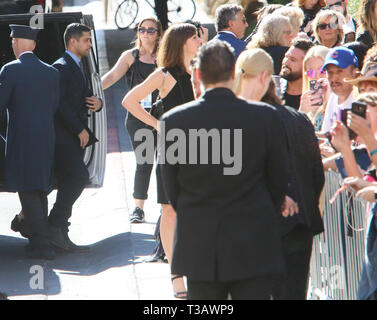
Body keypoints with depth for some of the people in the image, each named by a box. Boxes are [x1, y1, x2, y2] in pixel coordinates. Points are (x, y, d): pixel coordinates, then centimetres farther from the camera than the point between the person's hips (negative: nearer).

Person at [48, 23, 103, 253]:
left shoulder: (78, 68, 21)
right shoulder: (62, 67, -10)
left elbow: (84, 100, 27)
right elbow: (61, 104, -18)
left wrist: (97, 103, 3)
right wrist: (80, 130, -16)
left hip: (76, 137, 10)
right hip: (63, 136, -10)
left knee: (69, 184, 7)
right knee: (79, 176, -19)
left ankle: (61, 235, 8)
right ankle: (55, 225, -14)